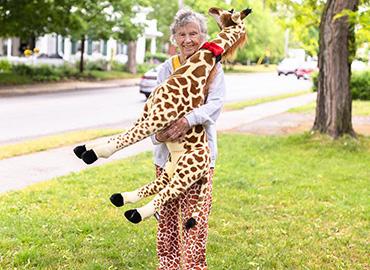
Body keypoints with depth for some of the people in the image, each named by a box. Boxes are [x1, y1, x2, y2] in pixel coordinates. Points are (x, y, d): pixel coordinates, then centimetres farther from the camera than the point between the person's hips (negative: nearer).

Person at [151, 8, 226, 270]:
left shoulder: (213, 66, -2)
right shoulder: (167, 68, 3)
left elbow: (216, 102, -17)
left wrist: (189, 119, -32)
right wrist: (157, 133, -22)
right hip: (168, 150, 2)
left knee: (195, 216, -2)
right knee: (168, 214, 9)